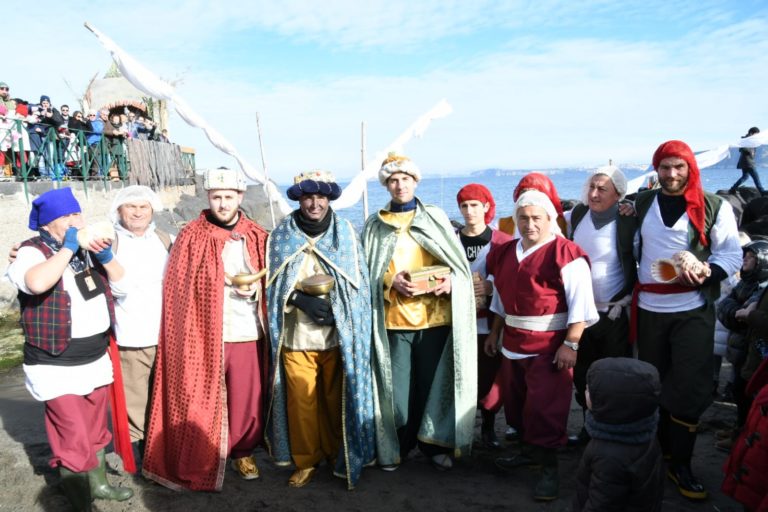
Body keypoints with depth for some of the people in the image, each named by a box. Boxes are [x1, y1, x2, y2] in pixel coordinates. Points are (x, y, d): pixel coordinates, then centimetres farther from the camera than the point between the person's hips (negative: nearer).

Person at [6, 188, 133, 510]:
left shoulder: (86, 248, 6)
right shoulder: (32, 252, -15)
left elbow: (121, 280, 12)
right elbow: (37, 283, -37)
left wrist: (106, 257, -7)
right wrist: (67, 249, -26)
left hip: (96, 359, 7)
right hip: (56, 368, -7)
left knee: (95, 432, 21)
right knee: (74, 443, -1)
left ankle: (98, 483, 39)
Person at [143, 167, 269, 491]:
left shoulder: (256, 237, 5)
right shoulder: (191, 236, -1)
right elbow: (178, 288, -1)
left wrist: (257, 287, -7)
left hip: (247, 333, 2)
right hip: (205, 335, -2)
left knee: (247, 399, 10)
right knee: (203, 400, 6)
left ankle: (243, 451, 32)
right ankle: (203, 461, 24)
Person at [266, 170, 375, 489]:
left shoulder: (346, 233, 2)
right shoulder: (280, 236, 1)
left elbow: (359, 283, 4)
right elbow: (273, 285, 4)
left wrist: (336, 309, -10)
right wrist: (303, 300, -13)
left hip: (338, 334, 0)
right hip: (296, 335, 0)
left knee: (336, 399, 8)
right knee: (301, 400, 6)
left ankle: (339, 456, 29)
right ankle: (306, 460, 26)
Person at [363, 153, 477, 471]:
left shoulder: (435, 218, 8)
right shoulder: (374, 226, 6)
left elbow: (457, 263, 8)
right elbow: (367, 273, 5)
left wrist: (449, 280, -13)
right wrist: (392, 281, -13)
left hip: (435, 316, 0)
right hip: (393, 318, 0)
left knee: (433, 382, 5)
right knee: (397, 385, 3)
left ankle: (435, 444, 23)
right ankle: (397, 445, 22)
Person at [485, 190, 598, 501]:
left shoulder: (564, 253, -13)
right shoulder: (507, 253, 9)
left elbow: (580, 304, -16)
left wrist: (570, 344, -20)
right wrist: (495, 333, 20)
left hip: (550, 348, -7)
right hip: (515, 345, 7)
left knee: (545, 408, -3)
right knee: (518, 402, 18)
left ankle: (549, 467, 12)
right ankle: (529, 451, 37)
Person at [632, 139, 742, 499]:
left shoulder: (714, 207, -2)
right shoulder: (641, 204, 7)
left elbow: (733, 255, -4)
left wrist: (706, 273, -22)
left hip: (693, 311, -2)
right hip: (648, 309, 3)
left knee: (689, 388, -2)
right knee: (653, 384, 12)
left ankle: (680, 464, 12)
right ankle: (660, 452, 29)